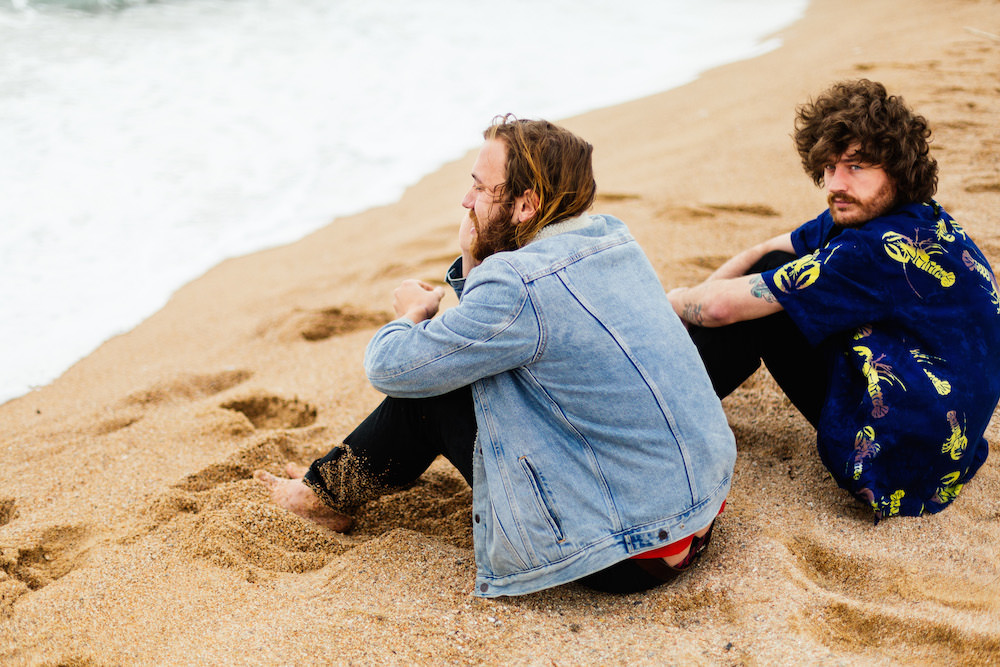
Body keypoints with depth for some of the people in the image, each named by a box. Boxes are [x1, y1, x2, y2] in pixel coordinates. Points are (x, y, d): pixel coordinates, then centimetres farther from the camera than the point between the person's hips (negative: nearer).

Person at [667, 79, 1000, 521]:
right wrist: (695, 297, 0)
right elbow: (764, 253, 14)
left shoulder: (885, 251, -26)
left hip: (900, 466, -9)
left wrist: (677, 301, -1)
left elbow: (721, 306, -22)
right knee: (770, 276, 8)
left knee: (766, 294, -9)